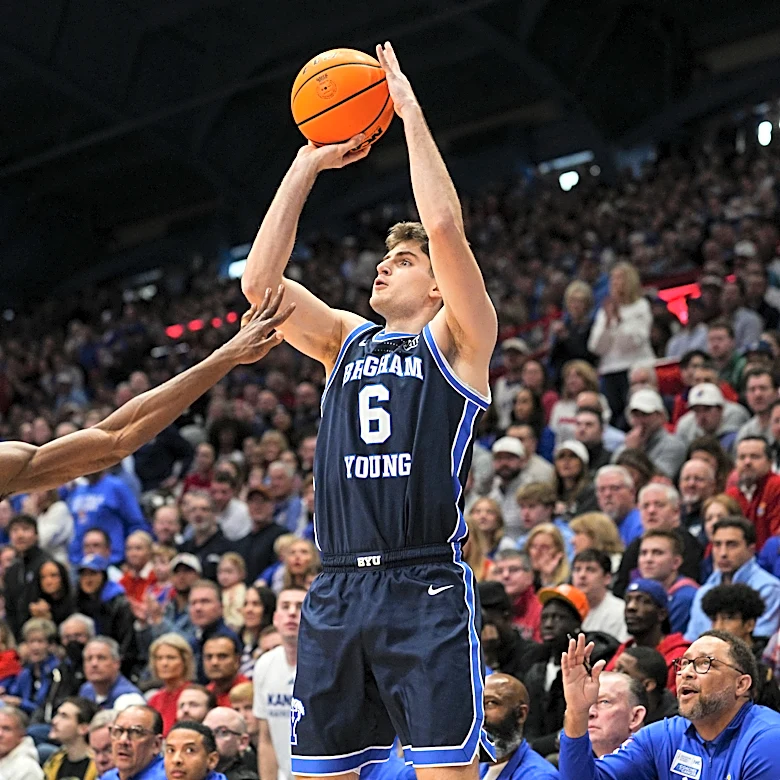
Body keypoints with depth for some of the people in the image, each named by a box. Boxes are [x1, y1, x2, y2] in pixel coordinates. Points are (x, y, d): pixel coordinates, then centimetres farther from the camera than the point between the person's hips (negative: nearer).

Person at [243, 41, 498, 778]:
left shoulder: (456, 342, 4)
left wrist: (410, 111, -4)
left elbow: (445, 225, -11)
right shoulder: (347, 341, 19)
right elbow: (258, 280, 9)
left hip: (424, 586, -5)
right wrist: (308, 165, 10)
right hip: (336, 587, 6)